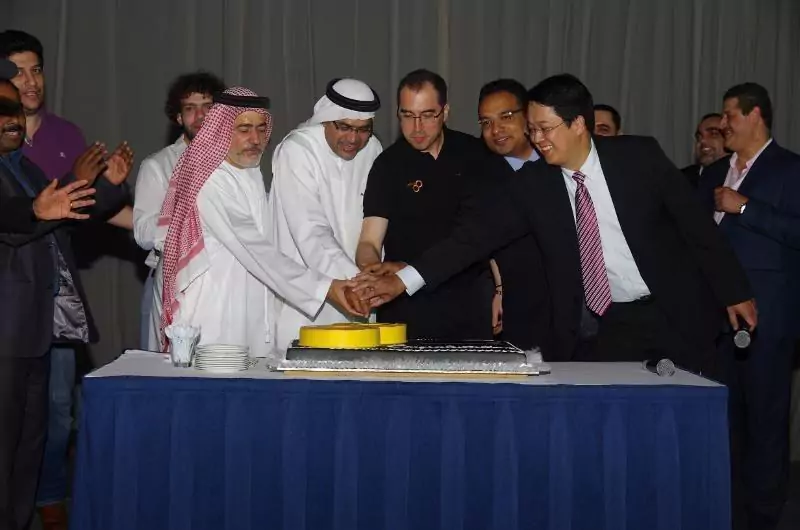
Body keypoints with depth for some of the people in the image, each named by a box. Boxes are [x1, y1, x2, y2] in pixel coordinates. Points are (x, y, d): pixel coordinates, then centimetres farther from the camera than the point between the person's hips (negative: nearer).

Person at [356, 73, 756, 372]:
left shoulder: (638, 156, -9)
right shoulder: (533, 183, -5)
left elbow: (695, 224, -2)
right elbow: (479, 233, -11)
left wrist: (735, 292, 1)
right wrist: (404, 280, -21)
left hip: (670, 317, -1)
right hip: (599, 329, 1)